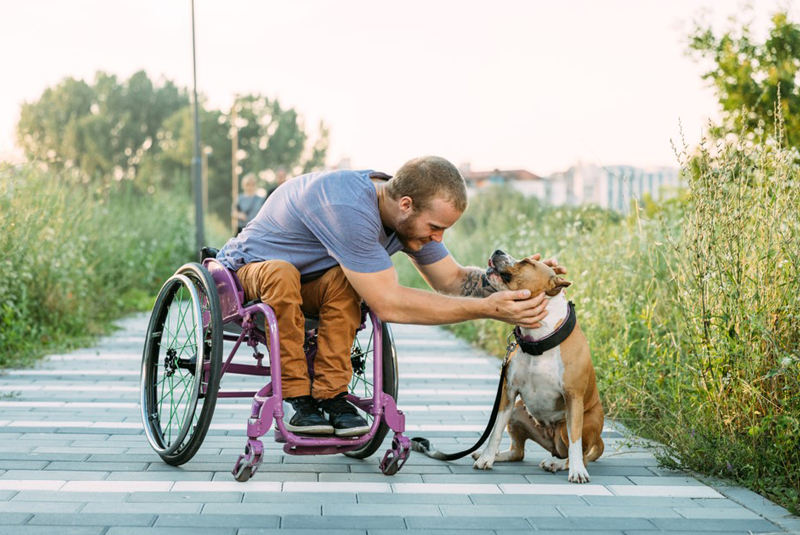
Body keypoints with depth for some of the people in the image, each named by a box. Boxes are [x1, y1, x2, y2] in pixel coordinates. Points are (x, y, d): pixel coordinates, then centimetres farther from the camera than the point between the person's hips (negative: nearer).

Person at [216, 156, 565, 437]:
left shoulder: (411, 215, -10)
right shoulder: (351, 208, -38)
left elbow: (451, 279, 2)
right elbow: (388, 304, -39)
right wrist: (488, 309, -40)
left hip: (308, 284, 6)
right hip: (249, 271, -6)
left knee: (342, 280, -26)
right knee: (282, 274, -39)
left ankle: (331, 394, -21)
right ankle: (300, 401, -29)